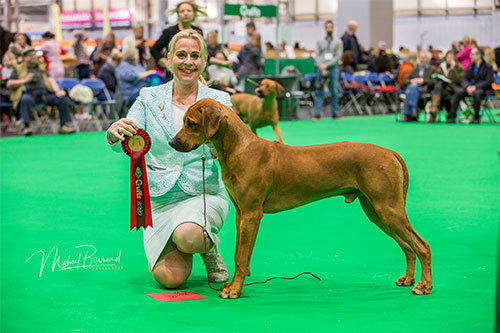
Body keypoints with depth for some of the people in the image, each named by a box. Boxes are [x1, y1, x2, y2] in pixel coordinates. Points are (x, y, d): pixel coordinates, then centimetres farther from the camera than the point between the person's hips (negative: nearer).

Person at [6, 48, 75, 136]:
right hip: (29, 94, -3)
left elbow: (50, 80, 16)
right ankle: (26, 126, -42)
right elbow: (9, 84, 8)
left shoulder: (41, 68, 28)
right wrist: (25, 80, -3)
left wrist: (57, 91, -4)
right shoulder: (18, 69, 18)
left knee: (62, 99, -19)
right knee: (26, 100, -40)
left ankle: (64, 125, -15)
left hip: (44, 93, 4)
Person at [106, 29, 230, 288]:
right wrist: (115, 132, -30)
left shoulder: (218, 101, 3)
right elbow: (122, 144, -5)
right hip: (160, 199, 1)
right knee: (170, 278, -18)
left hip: (205, 196, -1)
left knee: (187, 236, -36)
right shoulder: (149, 98, 5)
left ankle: (209, 246, 3)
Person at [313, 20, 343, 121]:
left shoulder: (338, 42, 10)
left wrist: (327, 65, -10)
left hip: (333, 68, 0)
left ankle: (334, 113, 4)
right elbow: (317, 56, 5)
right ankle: (317, 114, -9)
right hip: (321, 68, 0)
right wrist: (322, 69, -10)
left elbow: (339, 56, 0)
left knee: (334, 92, -3)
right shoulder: (319, 42, 13)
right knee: (319, 92, -6)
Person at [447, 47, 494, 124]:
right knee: (458, 92, -26)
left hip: (482, 89, -4)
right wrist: (467, 87, -15)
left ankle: (476, 117, -24)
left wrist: (475, 87, -18)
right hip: (469, 88, 4)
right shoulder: (470, 67, 19)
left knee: (477, 93, -39)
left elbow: (489, 81, -6)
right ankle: (451, 116, -28)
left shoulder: (488, 67, 4)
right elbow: (464, 79, 9)